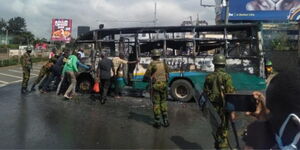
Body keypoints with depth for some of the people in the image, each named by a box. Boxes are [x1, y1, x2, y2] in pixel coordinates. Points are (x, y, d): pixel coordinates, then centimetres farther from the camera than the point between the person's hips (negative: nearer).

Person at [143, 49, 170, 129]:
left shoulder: (152, 64, -9)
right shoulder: (164, 64, 5)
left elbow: (147, 75, -6)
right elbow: (167, 74, 12)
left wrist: (144, 79, 16)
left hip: (155, 86, -4)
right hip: (163, 85, 4)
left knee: (156, 103, 3)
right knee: (163, 102, 14)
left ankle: (157, 122, 7)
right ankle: (165, 121, 13)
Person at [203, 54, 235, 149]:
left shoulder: (209, 77, 3)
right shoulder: (226, 77, -11)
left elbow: (205, 93, 8)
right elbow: (230, 94, -15)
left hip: (213, 108, 4)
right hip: (223, 108, -4)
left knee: (215, 128, 17)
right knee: (223, 130, 3)